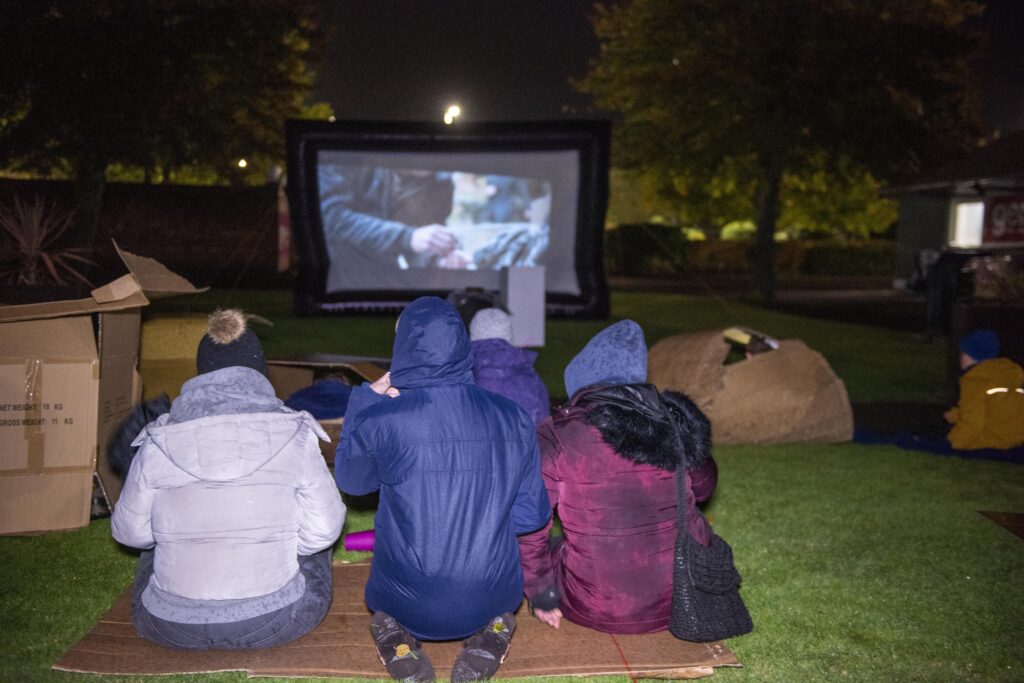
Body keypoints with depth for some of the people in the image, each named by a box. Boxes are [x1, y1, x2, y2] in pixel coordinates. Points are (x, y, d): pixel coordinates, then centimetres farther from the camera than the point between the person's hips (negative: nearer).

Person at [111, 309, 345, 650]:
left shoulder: (159, 442, -8)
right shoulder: (294, 435, -11)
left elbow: (130, 531, 2)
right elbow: (323, 529, -9)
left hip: (172, 628, 2)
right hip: (273, 623, -1)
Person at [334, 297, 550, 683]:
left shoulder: (380, 420, -15)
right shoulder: (512, 419, -7)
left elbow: (349, 480, 6)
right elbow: (533, 514, 0)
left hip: (408, 603, -1)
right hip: (491, 600, 1)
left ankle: (396, 631, 5)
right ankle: (489, 629, 7)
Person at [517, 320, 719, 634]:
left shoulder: (557, 435, -14)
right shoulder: (674, 421, -4)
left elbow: (528, 526, -13)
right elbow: (703, 487, 14)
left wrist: (541, 595, 1)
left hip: (597, 610, -1)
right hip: (683, 601, 2)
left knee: (548, 548, 26)